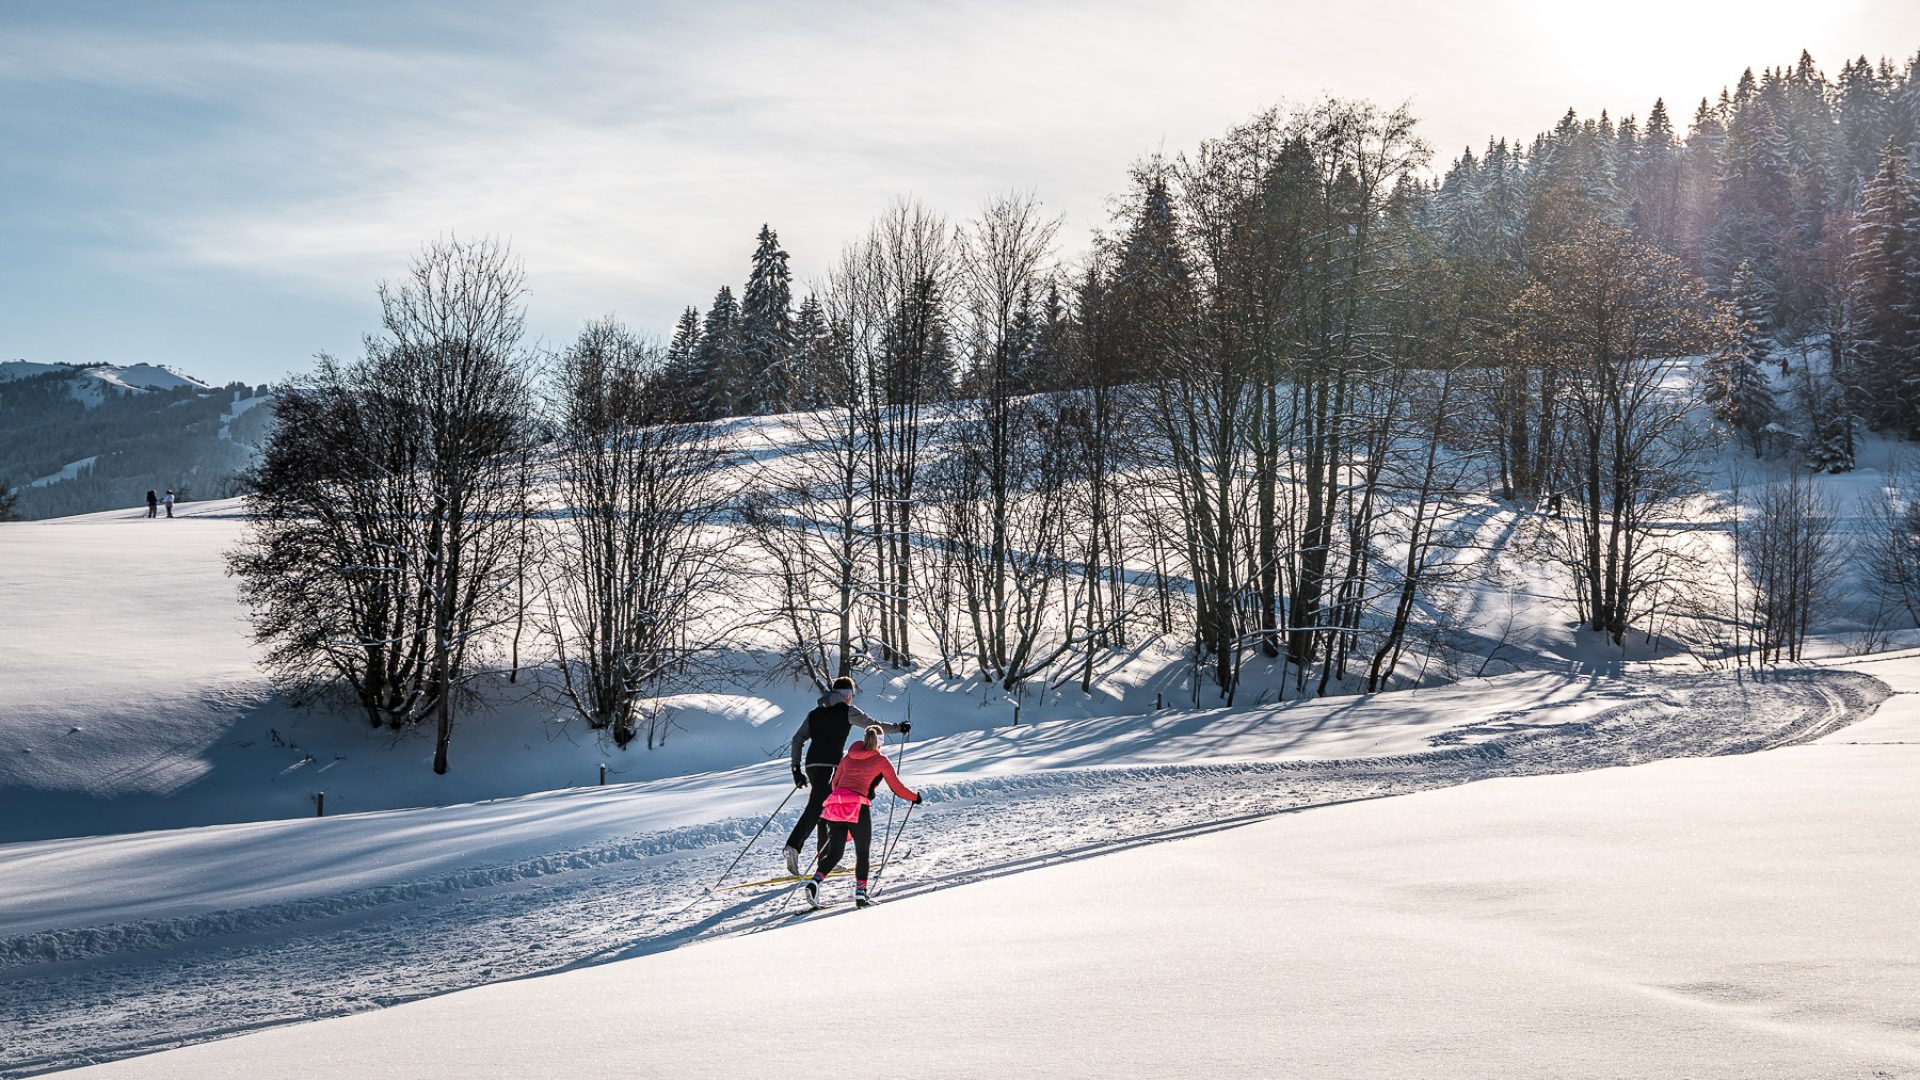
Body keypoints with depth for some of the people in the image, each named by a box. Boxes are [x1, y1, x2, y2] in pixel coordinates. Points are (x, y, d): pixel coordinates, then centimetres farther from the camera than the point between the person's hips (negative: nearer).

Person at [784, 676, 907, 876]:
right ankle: (793, 846, -31)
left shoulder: (815, 713, 21)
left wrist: (796, 768, 18)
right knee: (816, 807, -15)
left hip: (812, 764, 7)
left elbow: (797, 739, 17)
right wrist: (898, 728, 19)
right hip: (830, 764, -7)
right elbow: (874, 725, 5)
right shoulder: (847, 710, 3)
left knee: (824, 808, 15)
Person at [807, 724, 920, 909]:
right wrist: (915, 796, 30)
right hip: (858, 809, -4)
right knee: (863, 853, 12)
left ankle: (814, 881, -14)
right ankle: (860, 894, 7)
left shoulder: (848, 757, 21)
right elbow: (898, 788, 12)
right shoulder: (881, 760, 9)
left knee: (834, 853, 8)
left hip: (835, 805, 4)